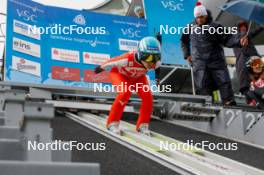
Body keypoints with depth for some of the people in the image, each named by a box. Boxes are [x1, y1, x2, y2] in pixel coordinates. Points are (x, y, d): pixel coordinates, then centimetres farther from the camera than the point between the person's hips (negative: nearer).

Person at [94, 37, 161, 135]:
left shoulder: (156, 63, -31)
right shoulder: (128, 59, -44)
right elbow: (112, 62, -25)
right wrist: (101, 68, -5)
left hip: (138, 77, 4)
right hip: (120, 74, -4)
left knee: (147, 96, -19)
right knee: (125, 93, -31)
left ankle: (143, 125, 1)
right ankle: (112, 122, -14)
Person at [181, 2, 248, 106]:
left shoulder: (216, 27, -1)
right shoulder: (191, 28, 6)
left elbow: (228, 39, -7)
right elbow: (184, 41, 23)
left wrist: (239, 41, -25)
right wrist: (187, 54, 15)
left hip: (216, 61, -1)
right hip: (199, 63, 1)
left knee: (224, 82, -6)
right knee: (202, 86, -2)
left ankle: (229, 103, -3)